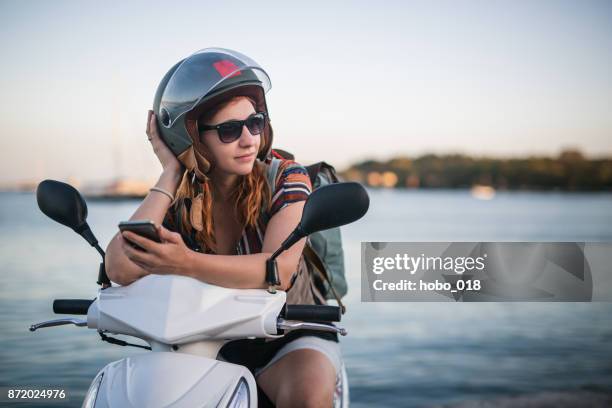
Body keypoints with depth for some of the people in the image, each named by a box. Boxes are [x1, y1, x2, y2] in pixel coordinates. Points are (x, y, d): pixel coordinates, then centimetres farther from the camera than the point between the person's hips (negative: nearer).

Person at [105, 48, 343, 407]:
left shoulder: (285, 177, -13)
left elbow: (280, 268, -30)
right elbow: (121, 270, -25)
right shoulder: (177, 198, -7)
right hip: (211, 343, 3)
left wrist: (188, 264, -46)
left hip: (291, 336, -2)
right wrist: (171, 174, -21)